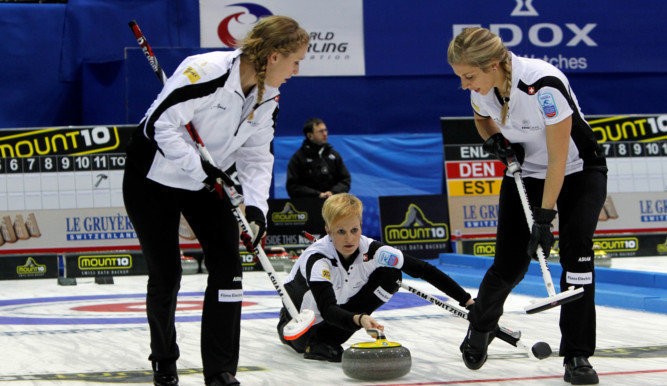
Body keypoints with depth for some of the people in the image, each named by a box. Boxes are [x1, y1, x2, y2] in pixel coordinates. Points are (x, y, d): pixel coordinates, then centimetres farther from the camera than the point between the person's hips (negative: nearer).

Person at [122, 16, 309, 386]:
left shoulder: (268, 96, -6)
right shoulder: (208, 71, -30)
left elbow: (257, 154, -1)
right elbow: (161, 124, -29)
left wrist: (256, 205, -15)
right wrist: (200, 169, -30)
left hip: (205, 182, 6)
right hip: (154, 177, -6)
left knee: (227, 265, -8)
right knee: (165, 273, 0)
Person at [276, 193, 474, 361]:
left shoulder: (372, 250, -22)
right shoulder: (316, 259, -34)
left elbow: (424, 270, -19)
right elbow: (327, 310, -44)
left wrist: (466, 300, -23)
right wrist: (359, 319, -63)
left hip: (342, 308, 6)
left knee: (391, 276, -14)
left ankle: (326, 338, -10)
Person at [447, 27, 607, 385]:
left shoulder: (545, 85, -35)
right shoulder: (482, 86, -16)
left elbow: (558, 160, -29)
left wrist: (544, 219, -26)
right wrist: (494, 140, -12)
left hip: (578, 171, -4)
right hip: (525, 173, 5)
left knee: (576, 248, -22)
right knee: (509, 264, -1)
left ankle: (577, 356, -14)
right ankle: (479, 328, 29)